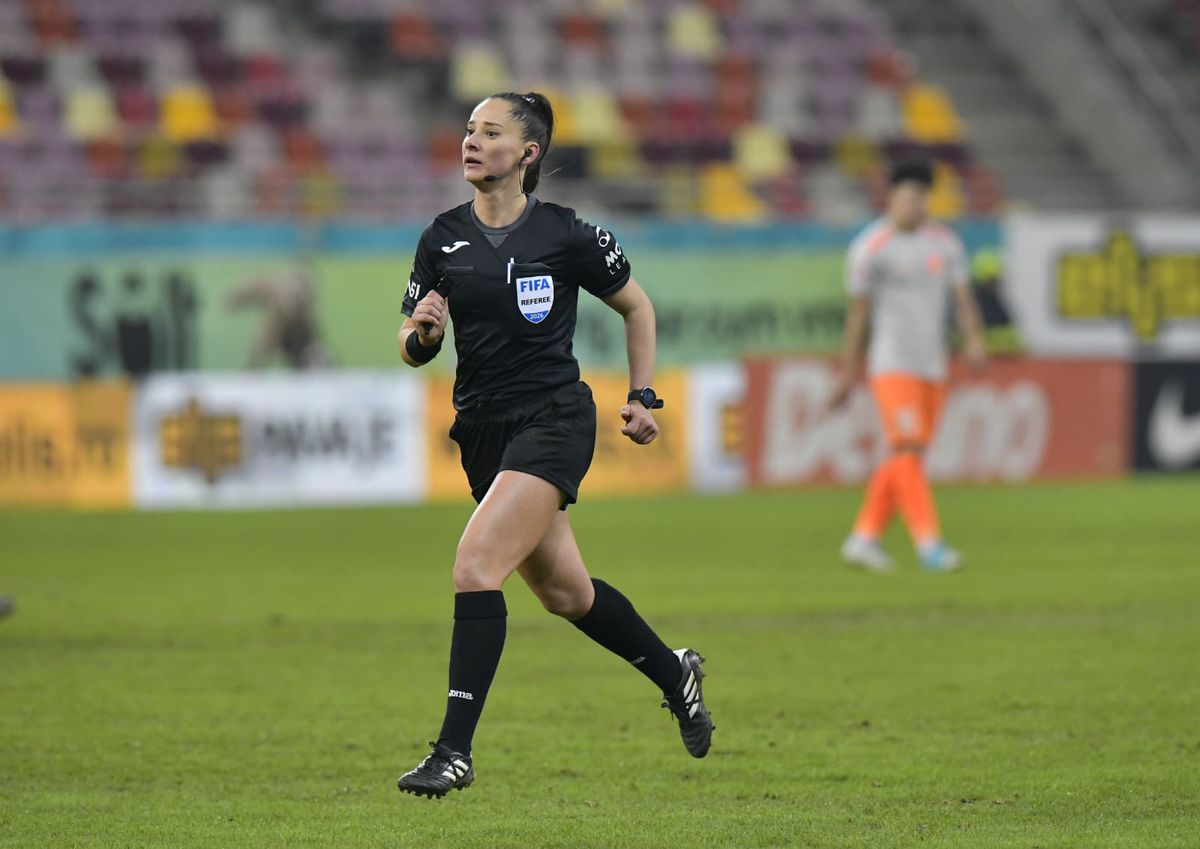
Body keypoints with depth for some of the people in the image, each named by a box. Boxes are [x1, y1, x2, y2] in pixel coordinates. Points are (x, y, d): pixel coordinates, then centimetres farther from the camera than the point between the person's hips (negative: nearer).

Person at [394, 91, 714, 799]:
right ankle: (674, 673, 42)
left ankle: (455, 751, -20)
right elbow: (413, 350, 7)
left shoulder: (567, 235, -8)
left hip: (553, 421, -6)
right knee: (564, 591, 17)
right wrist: (423, 330, -16)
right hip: (484, 431, 6)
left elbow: (637, 306, 6)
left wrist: (643, 397, 2)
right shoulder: (444, 238, 3)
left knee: (476, 564, -21)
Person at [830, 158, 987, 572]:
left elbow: (963, 296, 1)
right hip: (892, 363, -5)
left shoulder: (945, 242, 9)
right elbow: (858, 310, 1)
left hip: (933, 367, 5)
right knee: (908, 449, -16)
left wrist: (974, 338, -17)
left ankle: (864, 538, 17)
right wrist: (848, 371, 2)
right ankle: (929, 542, -21)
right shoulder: (871, 247, -3)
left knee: (906, 457, 7)